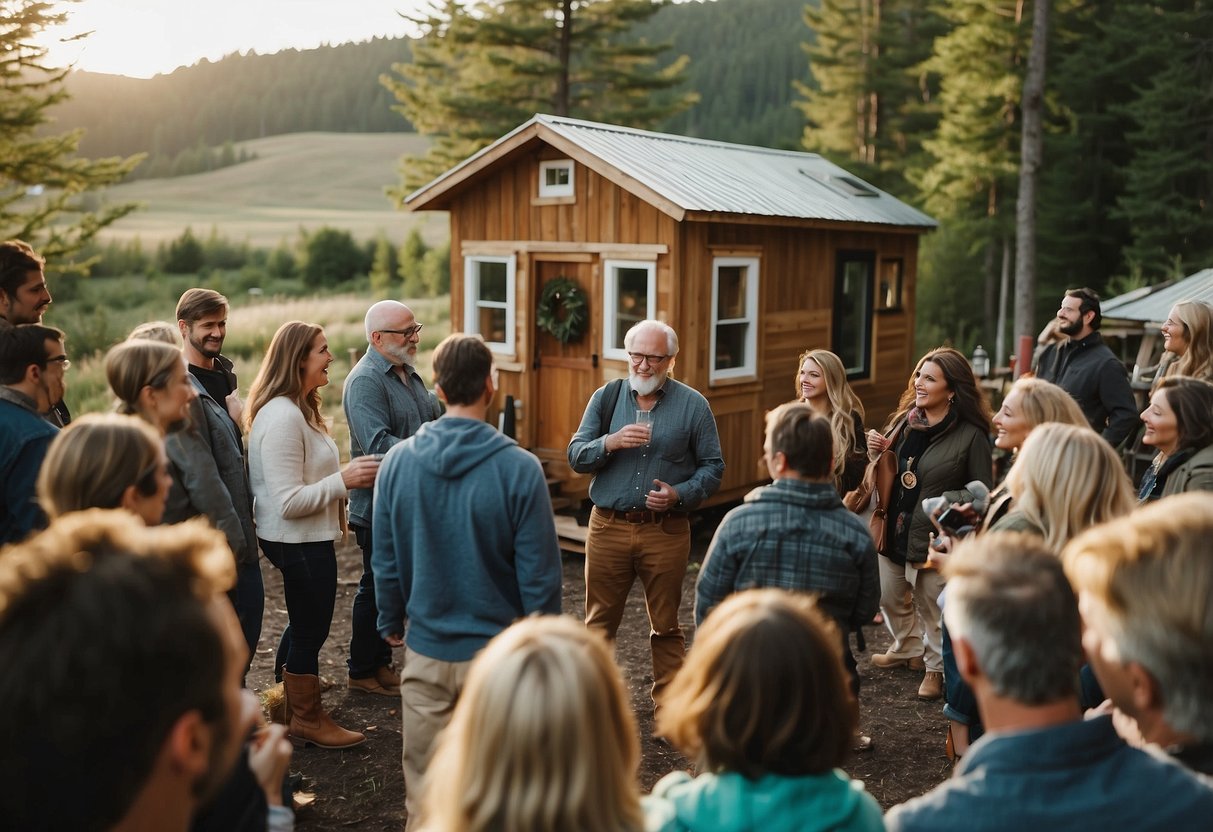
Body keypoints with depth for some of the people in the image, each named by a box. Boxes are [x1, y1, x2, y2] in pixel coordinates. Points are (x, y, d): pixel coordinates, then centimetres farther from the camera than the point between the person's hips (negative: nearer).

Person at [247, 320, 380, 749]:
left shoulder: (297, 409, 8)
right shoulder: (282, 417, -26)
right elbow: (289, 502, -29)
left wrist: (346, 475, 10)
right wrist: (344, 480, -26)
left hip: (305, 538, 11)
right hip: (299, 541, -11)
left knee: (305, 621, 26)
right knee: (310, 629, 6)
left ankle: (287, 694, 45)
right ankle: (308, 719, 24)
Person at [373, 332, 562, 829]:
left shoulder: (398, 460, -7)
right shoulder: (518, 468, -16)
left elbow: (385, 561, 2)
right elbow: (539, 574, -12)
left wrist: (391, 622, 18)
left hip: (425, 649, 3)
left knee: (424, 786, 15)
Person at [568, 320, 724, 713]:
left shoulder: (693, 405, 1)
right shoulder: (606, 397, 5)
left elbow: (713, 466, 3)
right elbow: (576, 456, 2)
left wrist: (679, 494, -13)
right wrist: (611, 442, -17)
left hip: (666, 530, -1)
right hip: (608, 527, 1)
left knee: (666, 625, 9)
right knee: (599, 621, 10)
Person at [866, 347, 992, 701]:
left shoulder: (971, 435, -13)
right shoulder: (904, 422, 4)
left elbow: (983, 490, -8)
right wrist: (877, 452, -4)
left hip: (934, 536, -6)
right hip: (893, 529, 6)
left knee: (932, 606, 7)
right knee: (890, 596, 20)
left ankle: (937, 668, 29)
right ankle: (908, 648, 45)